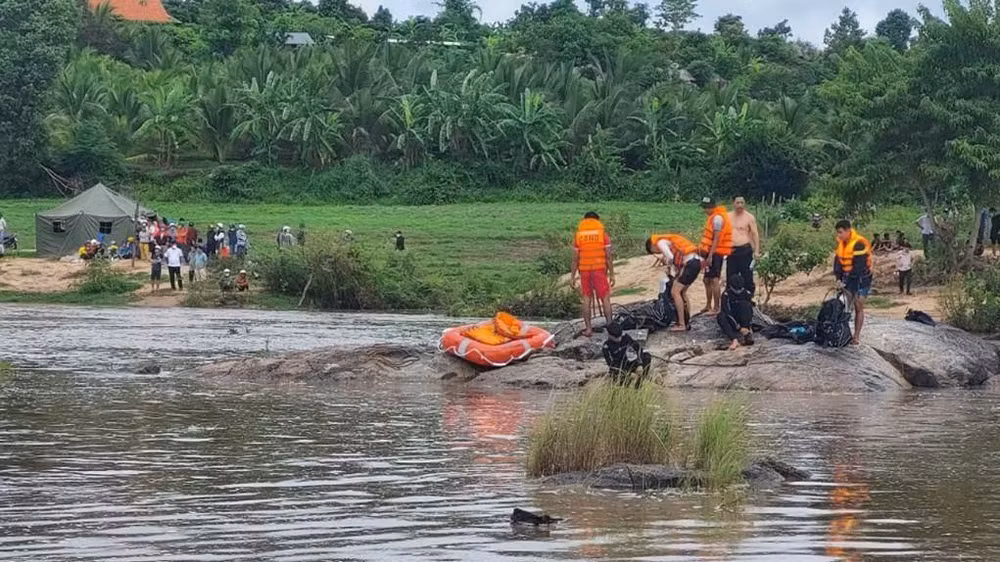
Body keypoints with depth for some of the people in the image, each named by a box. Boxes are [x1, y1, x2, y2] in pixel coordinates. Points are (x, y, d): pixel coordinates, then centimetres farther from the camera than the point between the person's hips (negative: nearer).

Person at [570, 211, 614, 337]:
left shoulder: (578, 235, 5)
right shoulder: (603, 234, 0)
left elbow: (575, 258, 3)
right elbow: (608, 257, -3)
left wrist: (573, 276, 8)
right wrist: (612, 274, 2)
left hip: (584, 270, 2)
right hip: (600, 270, -2)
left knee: (586, 298, 8)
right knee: (605, 298, 3)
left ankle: (588, 328, 5)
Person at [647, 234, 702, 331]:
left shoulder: (660, 243, -1)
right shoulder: (668, 241, 28)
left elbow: (670, 258, -13)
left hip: (689, 263, -10)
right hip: (696, 262, 10)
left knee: (675, 292, -7)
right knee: (682, 292, 19)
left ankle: (681, 324, -7)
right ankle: (686, 322, 23)